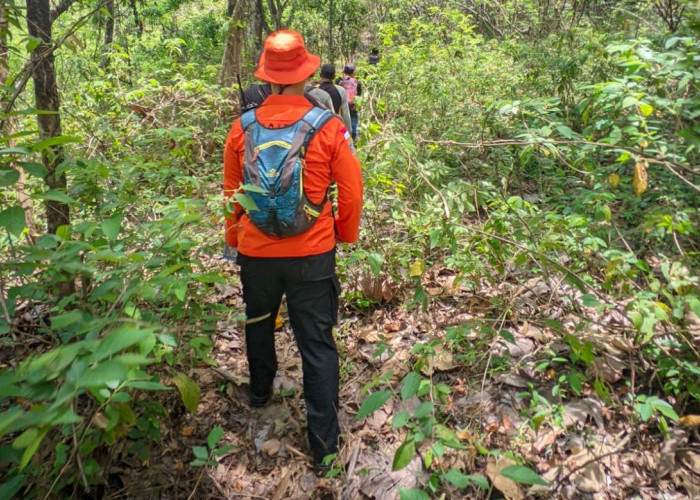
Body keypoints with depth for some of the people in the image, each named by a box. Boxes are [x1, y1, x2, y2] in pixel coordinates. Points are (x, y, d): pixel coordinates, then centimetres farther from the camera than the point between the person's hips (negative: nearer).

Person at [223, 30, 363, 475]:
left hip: (256, 252, 3)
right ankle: (324, 443, 14)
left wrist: (234, 238, 21)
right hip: (312, 254, -2)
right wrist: (346, 235, 12)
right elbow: (351, 189, -5)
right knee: (318, 345, 6)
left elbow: (231, 192, 6)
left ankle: (260, 392, 50)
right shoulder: (328, 127, -11)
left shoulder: (243, 128, -4)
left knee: (259, 324, 27)